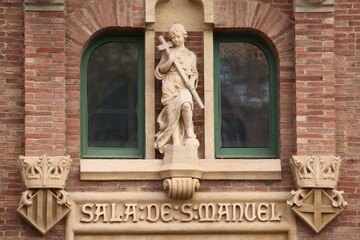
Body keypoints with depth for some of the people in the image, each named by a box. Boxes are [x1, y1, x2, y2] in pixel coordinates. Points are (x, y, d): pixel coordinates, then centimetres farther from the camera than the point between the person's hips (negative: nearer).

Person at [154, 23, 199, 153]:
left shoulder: (191, 55, 19)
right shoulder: (167, 52, 15)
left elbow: (194, 73, 17)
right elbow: (160, 70, 11)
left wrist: (192, 81, -4)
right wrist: (170, 62, -7)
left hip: (184, 86, 0)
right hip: (170, 85, 0)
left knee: (185, 104, -31)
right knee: (173, 111, -16)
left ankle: (190, 134, -20)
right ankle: (176, 142, -22)